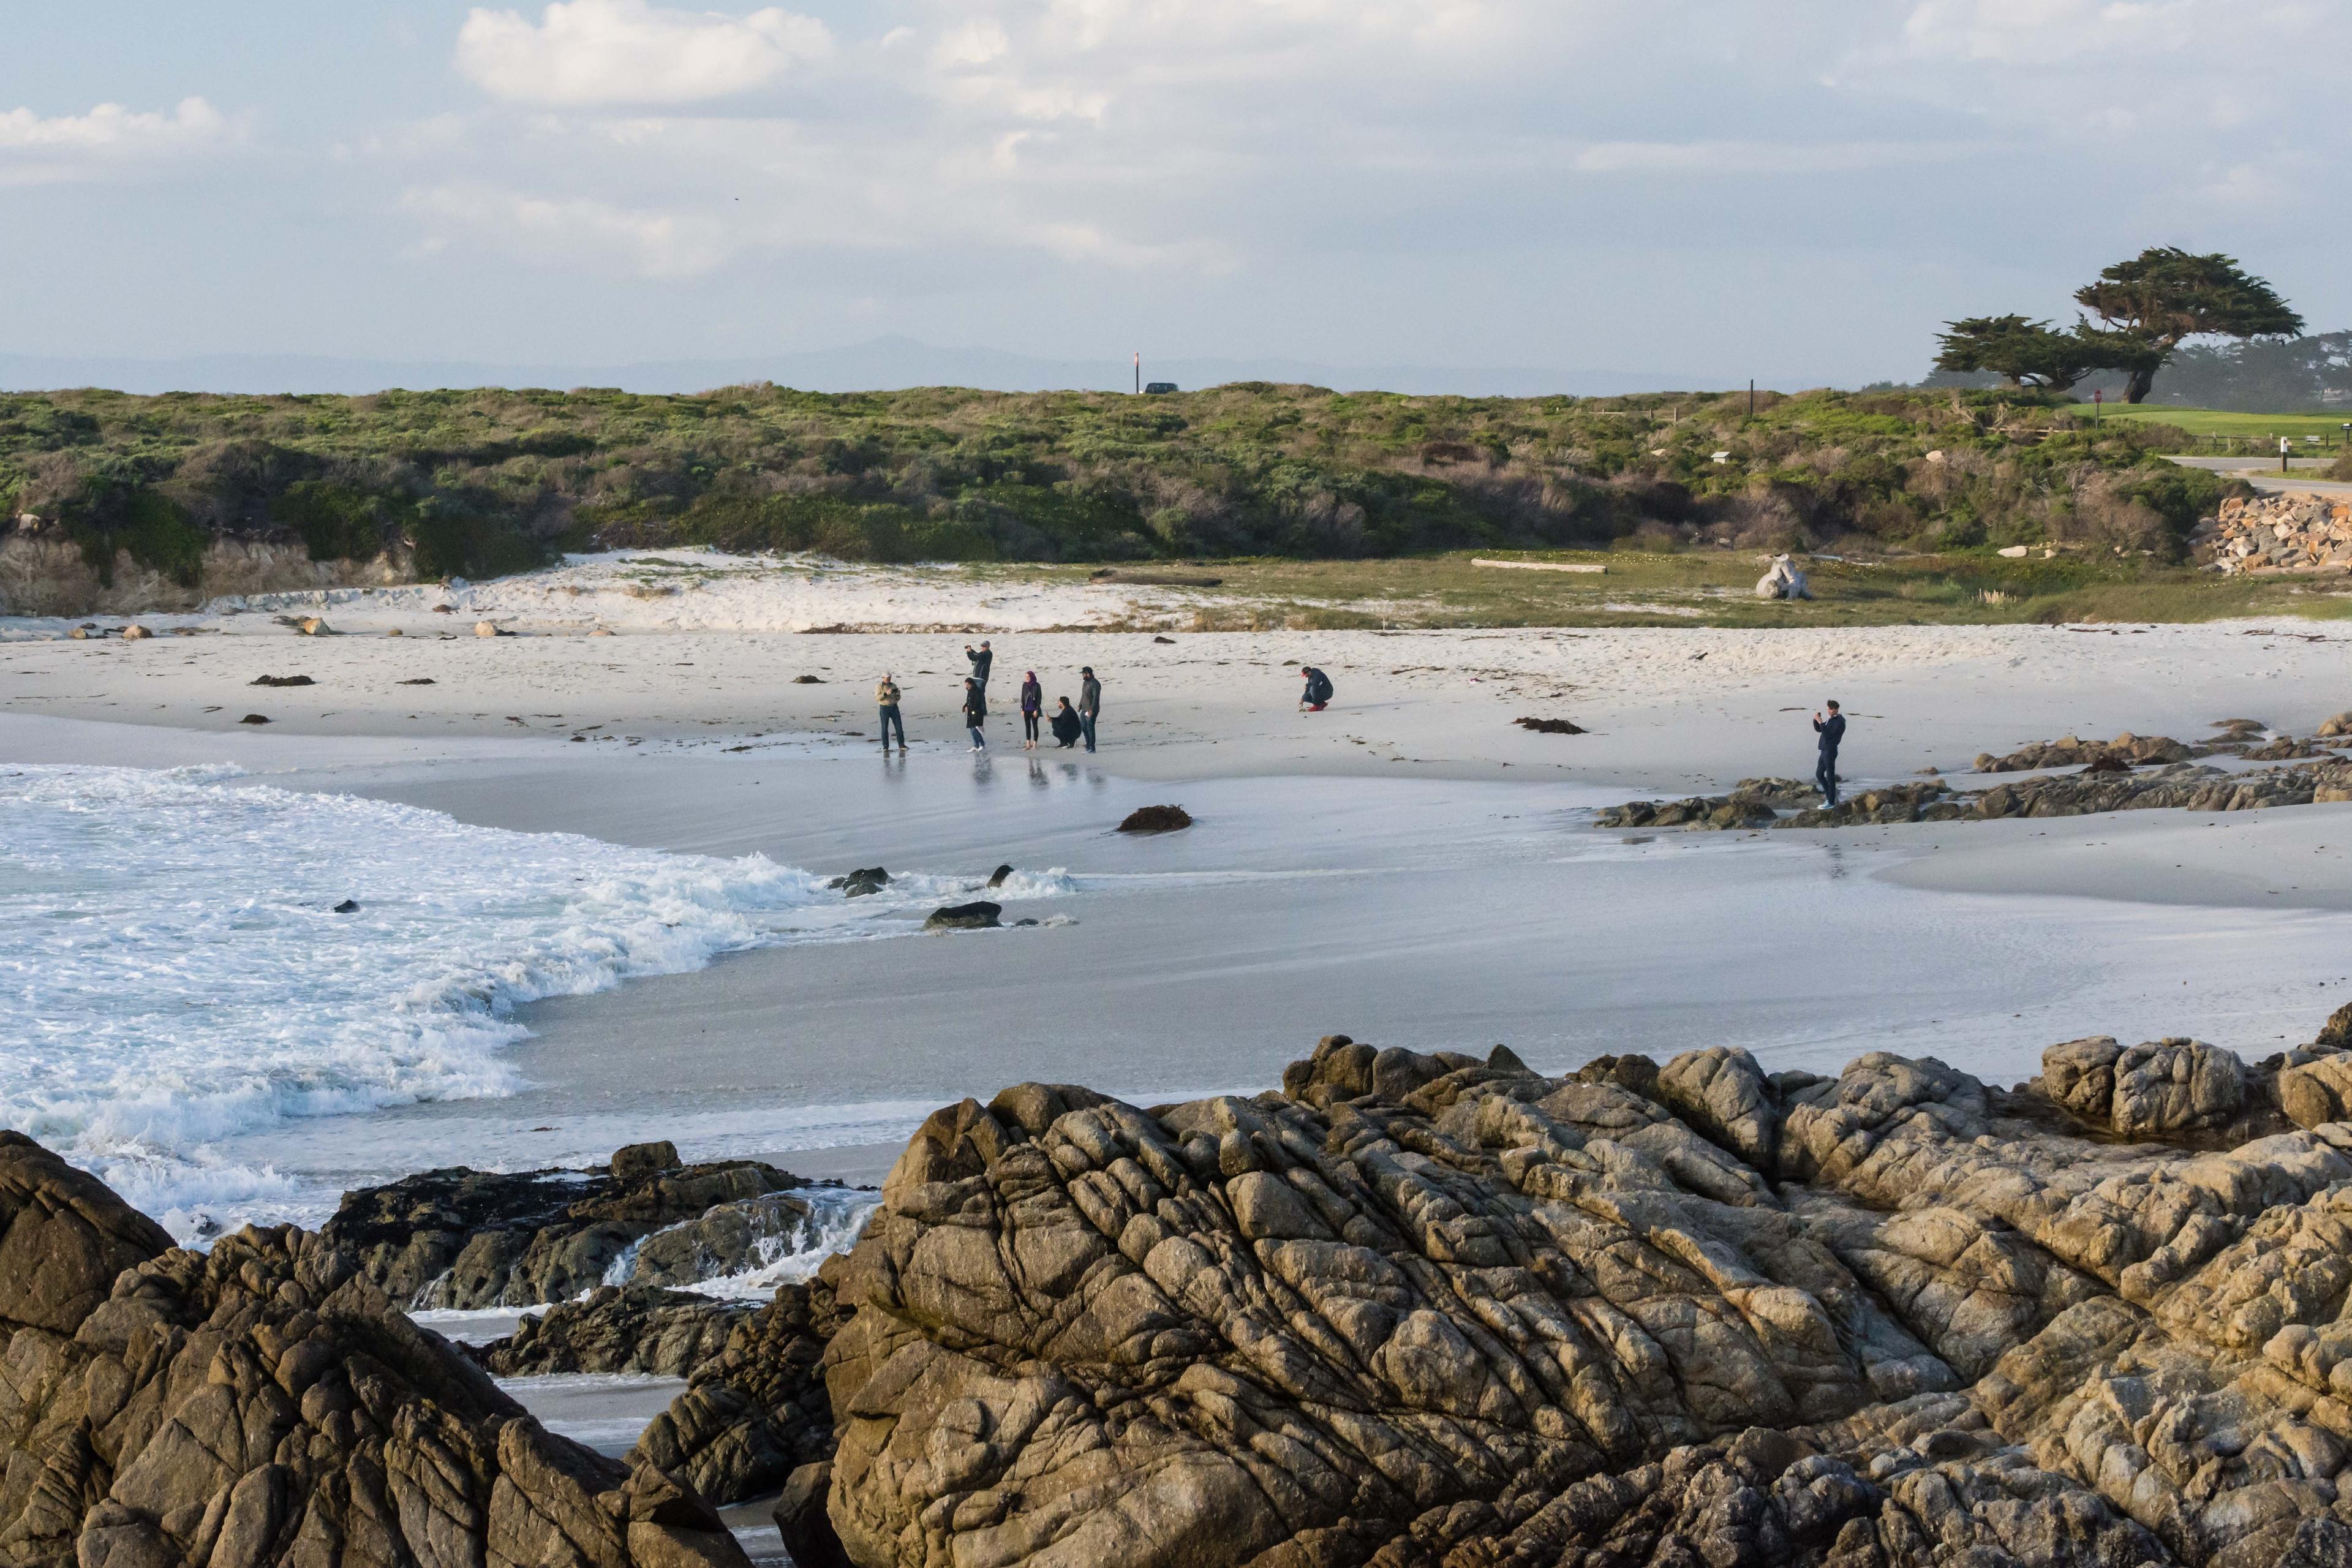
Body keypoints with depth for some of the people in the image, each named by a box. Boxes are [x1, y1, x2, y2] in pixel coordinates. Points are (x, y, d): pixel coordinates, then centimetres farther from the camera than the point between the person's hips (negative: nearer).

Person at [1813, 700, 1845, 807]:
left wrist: (1821, 723, -21)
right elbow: (1818, 730, 20)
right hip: (1824, 751, 10)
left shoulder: (1839, 722, -13)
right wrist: (1816, 720, 3)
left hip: (1831, 751, -10)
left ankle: (1831, 802, 2)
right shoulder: (1830, 720, 16)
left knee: (1830, 776, -4)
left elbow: (1828, 735, -21)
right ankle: (1829, 796, 22)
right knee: (1819, 774, 15)